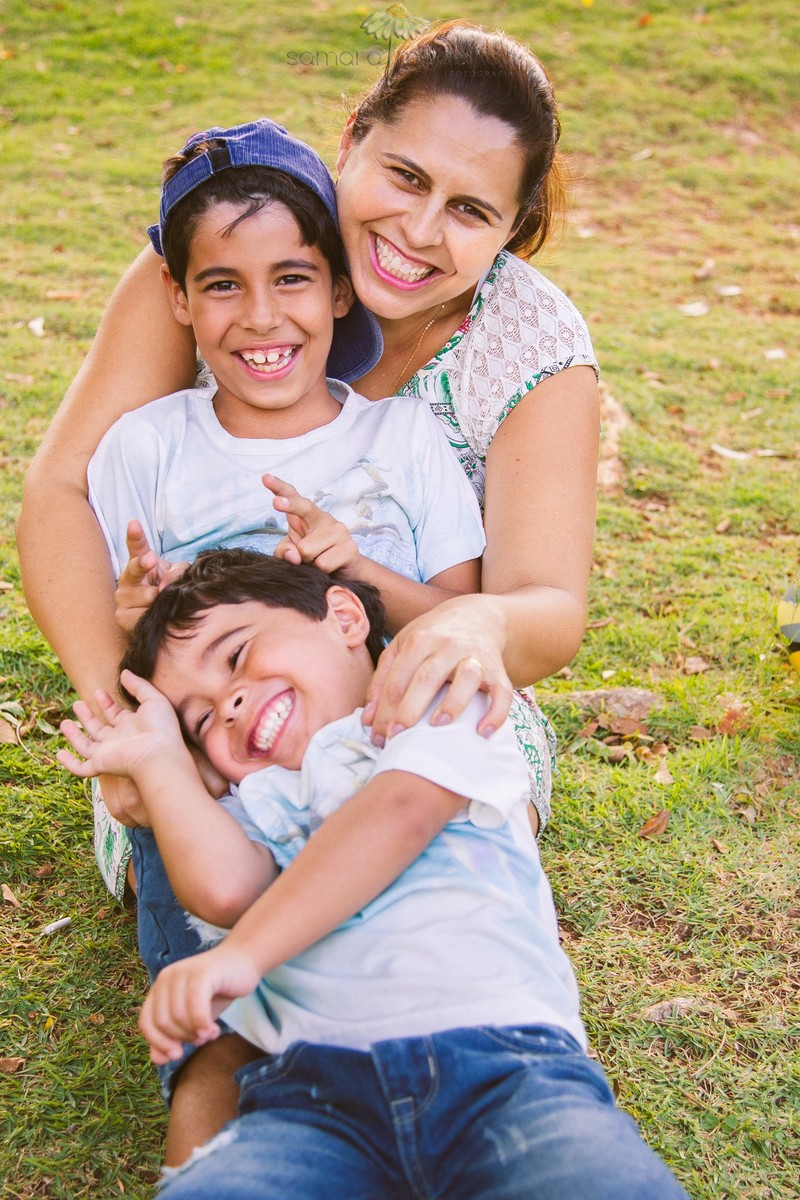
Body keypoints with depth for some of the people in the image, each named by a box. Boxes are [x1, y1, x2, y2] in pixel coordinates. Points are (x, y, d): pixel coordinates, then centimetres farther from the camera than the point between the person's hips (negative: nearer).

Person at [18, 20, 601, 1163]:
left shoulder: (538, 349, -17)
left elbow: (551, 607, -24)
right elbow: (64, 484, -18)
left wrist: (484, 624, -51)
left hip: (417, 695, 0)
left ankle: (223, 1058, -17)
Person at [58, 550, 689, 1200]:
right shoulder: (257, 800, 27)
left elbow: (402, 812, -5)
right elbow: (224, 886, 3)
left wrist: (241, 952, -14)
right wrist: (160, 758, 17)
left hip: (503, 1053, -2)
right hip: (314, 1079, 3)